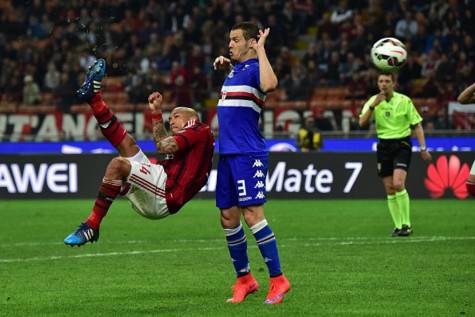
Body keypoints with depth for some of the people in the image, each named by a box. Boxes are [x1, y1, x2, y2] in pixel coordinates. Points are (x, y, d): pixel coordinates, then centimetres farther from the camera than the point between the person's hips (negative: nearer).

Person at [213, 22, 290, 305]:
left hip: (248, 154, -9)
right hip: (227, 153, 9)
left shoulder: (254, 68, -9)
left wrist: (261, 49, -24)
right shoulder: (235, 68, 17)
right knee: (228, 218, 9)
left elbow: (269, 84, -34)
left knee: (252, 214, -14)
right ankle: (244, 279, 19)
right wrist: (224, 63, 24)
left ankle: (278, 279, -10)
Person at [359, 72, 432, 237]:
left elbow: (417, 125, -1)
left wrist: (423, 148, -7)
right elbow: (362, 123, -11)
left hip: (402, 144, -4)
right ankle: (398, 226, 13)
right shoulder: (373, 101, 1)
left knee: (398, 184, -20)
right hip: (383, 146, 4)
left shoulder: (404, 100, -5)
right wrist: (373, 105, -23)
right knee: (389, 189, 3)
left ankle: (406, 224, -11)